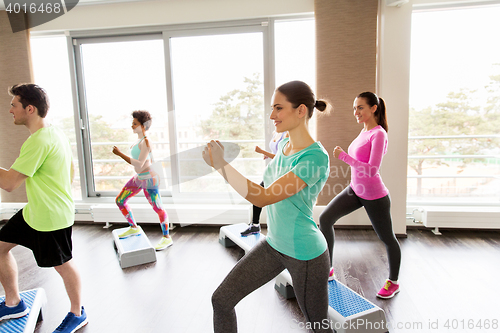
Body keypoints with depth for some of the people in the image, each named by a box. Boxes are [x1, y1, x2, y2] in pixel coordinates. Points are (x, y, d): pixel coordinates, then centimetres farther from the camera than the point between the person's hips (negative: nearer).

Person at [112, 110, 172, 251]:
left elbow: (140, 164, -26)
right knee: (120, 201, 12)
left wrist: (120, 154, -26)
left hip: (149, 179, -10)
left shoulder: (146, 142, -20)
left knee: (157, 208, -2)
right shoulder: (140, 139, 8)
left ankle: (167, 238, 13)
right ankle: (134, 228, 29)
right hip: (138, 178, 10)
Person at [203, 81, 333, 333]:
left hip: (304, 254, -7)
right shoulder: (283, 144, -1)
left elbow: (262, 198, -29)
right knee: (221, 299, 5)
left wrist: (221, 165, -28)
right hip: (273, 245, 7)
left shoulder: (315, 157, -26)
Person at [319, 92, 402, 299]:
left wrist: (344, 157, -27)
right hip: (355, 190, 8)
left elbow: (372, 170, -27)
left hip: (374, 196, -8)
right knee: (325, 219, 1)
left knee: (387, 238, 12)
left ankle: (393, 283, 34)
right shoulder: (364, 131, 5)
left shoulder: (378, 134, -19)